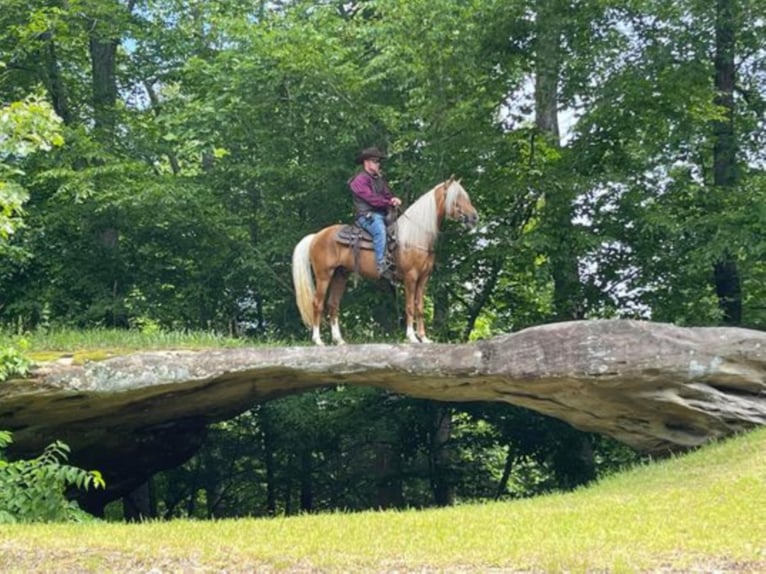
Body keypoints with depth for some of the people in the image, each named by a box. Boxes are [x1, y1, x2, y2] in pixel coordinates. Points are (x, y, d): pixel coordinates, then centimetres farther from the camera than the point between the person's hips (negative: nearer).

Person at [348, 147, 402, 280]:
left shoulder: (379, 179, 21)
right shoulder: (360, 180, -6)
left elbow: (387, 195, 17)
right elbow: (372, 199, -15)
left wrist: (394, 200, -7)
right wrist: (390, 203, -13)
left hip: (381, 214, 9)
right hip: (366, 215, -9)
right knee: (380, 229, -37)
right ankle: (381, 266, -43)